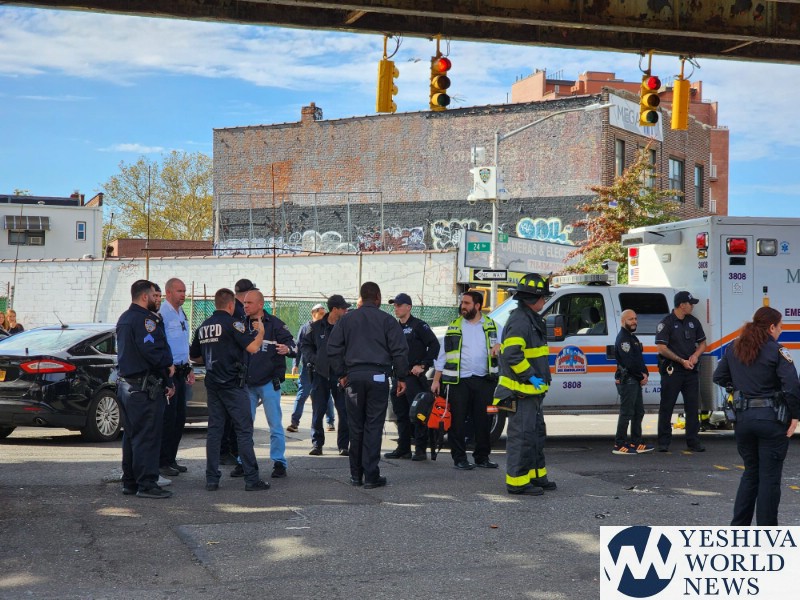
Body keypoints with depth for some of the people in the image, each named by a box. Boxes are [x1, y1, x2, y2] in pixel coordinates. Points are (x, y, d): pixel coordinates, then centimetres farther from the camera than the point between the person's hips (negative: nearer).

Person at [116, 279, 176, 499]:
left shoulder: (124, 319, 18)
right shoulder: (144, 319, -15)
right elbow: (153, 351, -25)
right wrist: (168, 365, -3)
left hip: (125, 383, 10)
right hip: (145, 386, -10)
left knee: (131, 435, 15)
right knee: (148, 437, -6)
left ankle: (129, 482, 21)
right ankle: (147, 484, -5)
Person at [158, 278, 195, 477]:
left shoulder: (182, 314, 17)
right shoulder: (161, 314, -14)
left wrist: (188, 368, 22)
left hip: (180, 371, 9)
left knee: (179, 417, 12)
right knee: (168, 417, -6)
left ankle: (171, 459, 20)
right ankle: (162, 463, 0)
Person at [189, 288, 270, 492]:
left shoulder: (203, 326, 12)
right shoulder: (232, 323, -10)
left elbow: (194, 356, 21)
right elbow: (252, 347, -18)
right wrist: (260, 331, 0)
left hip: (212, 383, 7)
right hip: (232, 383, -6)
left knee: (214, 429, 8)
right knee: (244, 430, -3)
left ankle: (212, 479, 7)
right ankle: (251, 479, -3)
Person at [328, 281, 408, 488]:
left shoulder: (347, 319, 9)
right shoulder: (387, 320, 1)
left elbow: (333, 348, 8)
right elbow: (400, 350, -3)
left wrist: (341, 374, 12)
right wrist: (401, 377, 4)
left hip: (354, 376, 3)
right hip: (378, 376, -2)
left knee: (356, 427, 9)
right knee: (374, 427, -1)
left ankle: (356, 474, 13)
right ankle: (371, 476, -3)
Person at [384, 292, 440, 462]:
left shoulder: (418, 325, -4)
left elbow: (434, 345, -10)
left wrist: (423, 365, -14)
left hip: (414, 376, -8)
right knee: (401, 415, 10)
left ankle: (421, 449, -3)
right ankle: (403, 449, 16)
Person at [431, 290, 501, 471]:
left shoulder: (492, 326, 9)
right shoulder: (454, 327, 8)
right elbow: (443, 354, 8)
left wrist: (499, 345, -14)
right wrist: (436, 380, 3)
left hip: (484, 381, 1)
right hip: (459, 381, -1)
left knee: (483, 420, 5)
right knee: (458, 420, -1)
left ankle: (482, 457, 16)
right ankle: (459, 458, 7)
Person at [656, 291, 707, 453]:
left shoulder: (693, 322, 12)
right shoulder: (666, 323, -6)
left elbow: (702, 343, 19)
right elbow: (662, 348, -12)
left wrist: (695, 355, -2)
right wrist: (682, 361, -14)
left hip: (691, 371, 5)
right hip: (672, 371, -5)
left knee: (693, 407, 4)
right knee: (666, 407, 1)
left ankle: (693, 441, 10)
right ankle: (664, 442, 7)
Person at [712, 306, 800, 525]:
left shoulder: (733, 349, 5)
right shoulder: (776, 351, -12)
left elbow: (719, 378, 12)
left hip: (743, 417, 5)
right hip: (772, 419, -5)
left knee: (750, 472, 20)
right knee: (770, 478, 4)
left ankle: (738, 526, 21)